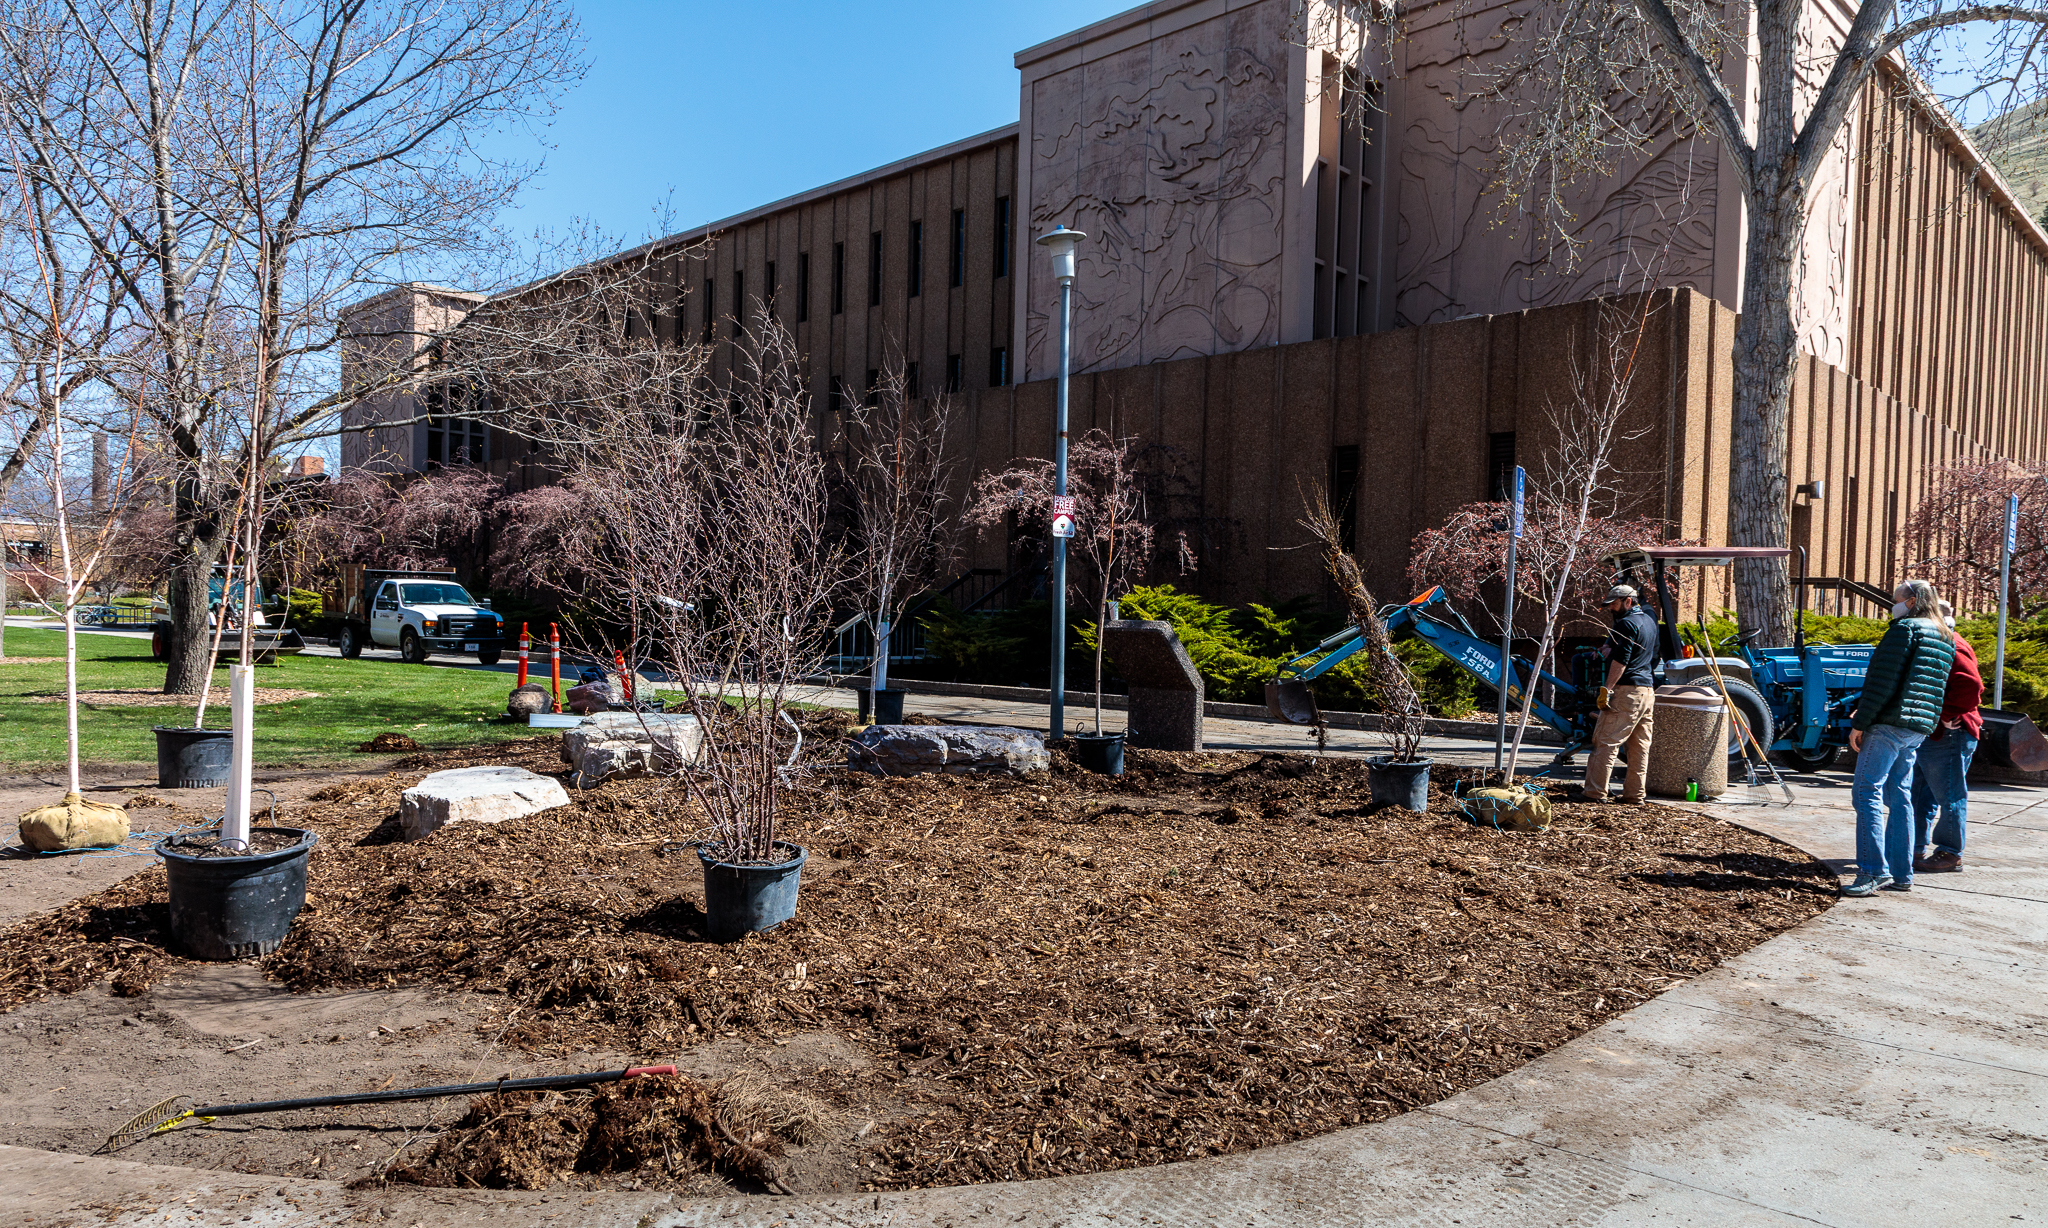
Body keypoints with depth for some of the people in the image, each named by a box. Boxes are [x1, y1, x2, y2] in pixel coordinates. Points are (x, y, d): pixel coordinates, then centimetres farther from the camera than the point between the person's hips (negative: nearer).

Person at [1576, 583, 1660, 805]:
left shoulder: (1626, 624, -11)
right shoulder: (1650, 621, 19)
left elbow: (1620, 660, -19)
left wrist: (1607, 689, -19)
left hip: (1627, 689, -10)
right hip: (1648, 689, 10)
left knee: (1606, 741, -8)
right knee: (1640, 745, 9)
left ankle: (1595, 791, -10)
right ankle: (1635, 793, 12)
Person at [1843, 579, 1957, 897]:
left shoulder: (1905, 629, -9)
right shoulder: (1946, 639, 19)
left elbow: (1883, 682, -15)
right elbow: (1937, 688, 20)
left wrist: (1859, 723, -13)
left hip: (1890, 724, -9)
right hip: (1918, 729, 9)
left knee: (1867, 792, -9)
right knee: (1899, 796, 12)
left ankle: (1874, 871, -14)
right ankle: (1901, 874, 14)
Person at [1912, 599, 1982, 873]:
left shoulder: (1953, 647, -14)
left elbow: (1971, 685, -28)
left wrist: (1947, 716, -23)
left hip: (1947, 737, -11)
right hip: (1924, 736, 11)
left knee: (1949, 796, -1)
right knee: (1918, 795, 15)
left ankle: (1950, 854, 7)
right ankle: (1916, 848, 23)